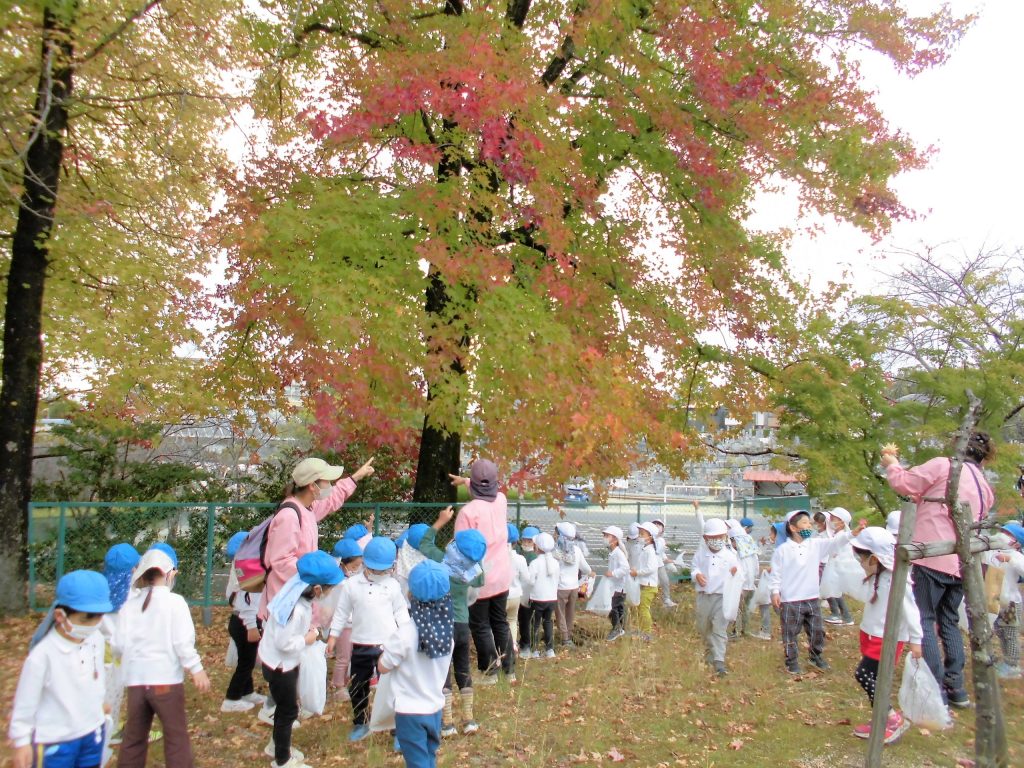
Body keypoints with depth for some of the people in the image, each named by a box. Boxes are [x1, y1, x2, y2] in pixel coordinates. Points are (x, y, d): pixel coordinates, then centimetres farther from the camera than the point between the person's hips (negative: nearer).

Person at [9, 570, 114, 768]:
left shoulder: (96, 640, -8)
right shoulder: (42, 655, -25)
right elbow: (25, 702, -14)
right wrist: (22, 742, -6)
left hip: (92, 732, 5)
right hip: (55, 741, -5)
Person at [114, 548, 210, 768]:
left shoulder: (130, 604, 4)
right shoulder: (174, 602, -7)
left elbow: (118, 645, 1)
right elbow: (183, 642, -13)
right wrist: (196, 669, -8)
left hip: (136, 680, 4)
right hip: (166, 679, -4)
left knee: (134, 736, 18)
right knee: (176, 736, 5)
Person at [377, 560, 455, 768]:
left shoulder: (406, 634, -24)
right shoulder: (447, 630, -7)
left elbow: (383, 667, -13)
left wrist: (389, 647, 5)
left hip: (410, 711, -5)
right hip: (435, 707, 5)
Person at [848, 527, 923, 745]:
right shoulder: (876, 577, 7)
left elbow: (910, 610, -20)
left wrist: (915, 639, -17)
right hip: (873, 636, 10)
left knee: (863, 674, -13)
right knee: (871, 677, 12)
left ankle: (894, 718, -1)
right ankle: (882, 722, 24)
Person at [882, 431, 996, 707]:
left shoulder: (944, 465, -6)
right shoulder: (985, 489, 17)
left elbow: (904, 484, -3)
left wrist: (892, 464, 15)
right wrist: (921, 496, 27)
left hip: (934, 557, -7)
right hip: (962, 563, 8)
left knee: (924, 620, -2)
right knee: (950, 622, 19)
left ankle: (936, 693, -4)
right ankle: (956, 689, 21)